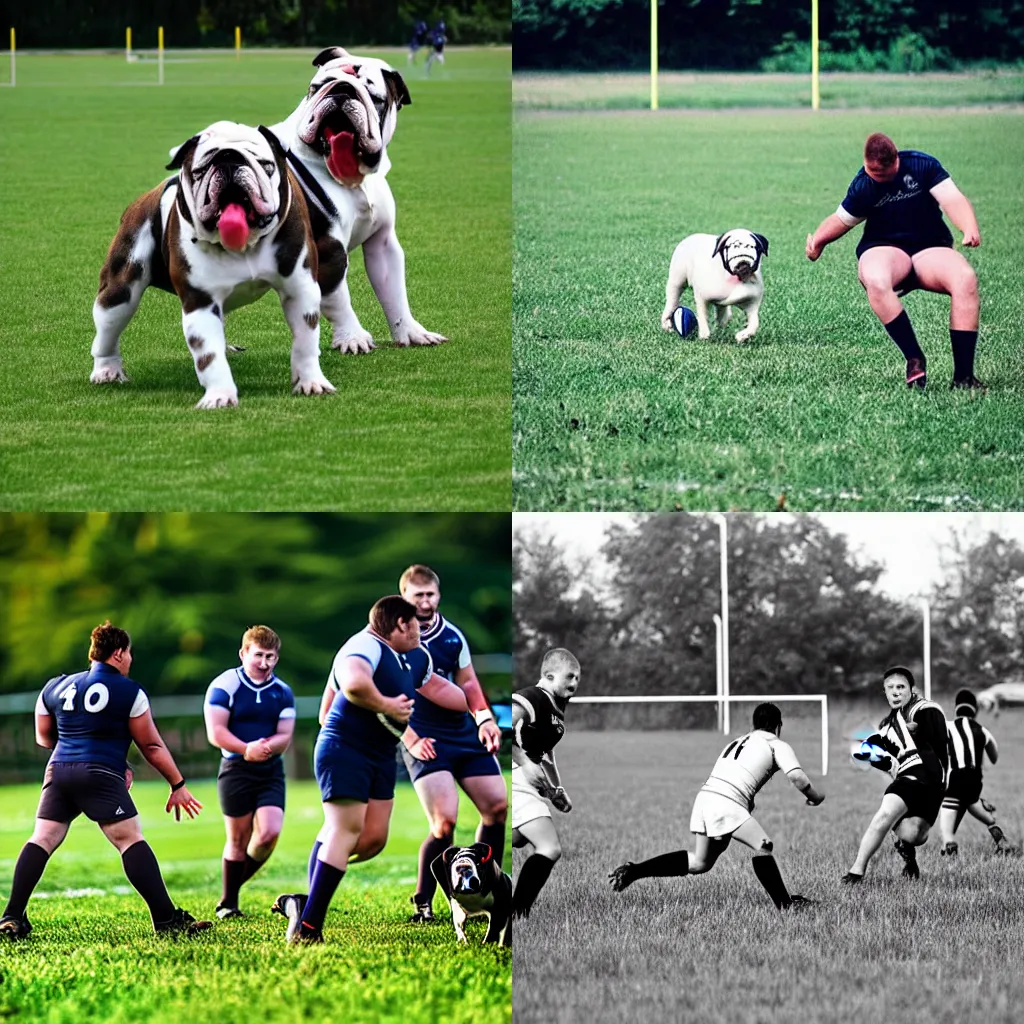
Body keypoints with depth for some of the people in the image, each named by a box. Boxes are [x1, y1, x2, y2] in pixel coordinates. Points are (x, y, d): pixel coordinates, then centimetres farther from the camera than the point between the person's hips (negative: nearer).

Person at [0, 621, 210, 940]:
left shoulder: (55, 688, 16)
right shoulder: (129, 691, 2)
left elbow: (43, 738, 27)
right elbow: (151, 746, 4)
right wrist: (178, 785, 12)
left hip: (59, 771, 5)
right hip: (101, 775, -5)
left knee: (42, 839, 6)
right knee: (131, 840, -7)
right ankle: (166, 919, -13)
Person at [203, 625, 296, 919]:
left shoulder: (282, 692, 7)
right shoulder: (225, 686, -6)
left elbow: (285, 736, 3)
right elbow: (216, 732, -12)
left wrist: (265, 747, -20)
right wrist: (246, 749, -27)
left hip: (271, 771, 3)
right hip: (236, 770, -3)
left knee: (270, 833, -11)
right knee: (238, 839, 0)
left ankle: (235, 884, 14)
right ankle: (228, 904, 15)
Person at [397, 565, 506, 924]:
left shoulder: (452, 635, 9)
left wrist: (484, 718, 2)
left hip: (464, 733, 6)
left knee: (497, 806, 2)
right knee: (444, 821, -19)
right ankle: (422, 904, -4)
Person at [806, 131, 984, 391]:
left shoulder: (922, 165, -6)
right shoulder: (863, 187, -2)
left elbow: (953, 199, -14)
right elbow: (841, 220, 12)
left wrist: (970, 229, -32)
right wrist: (818, 240, -7)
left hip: (930, 250, 1)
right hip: (883, 250, -1)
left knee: (965, 279, -31)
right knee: (875, 281, -39)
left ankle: (963, 375, -28)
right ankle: (914, 358, -31)